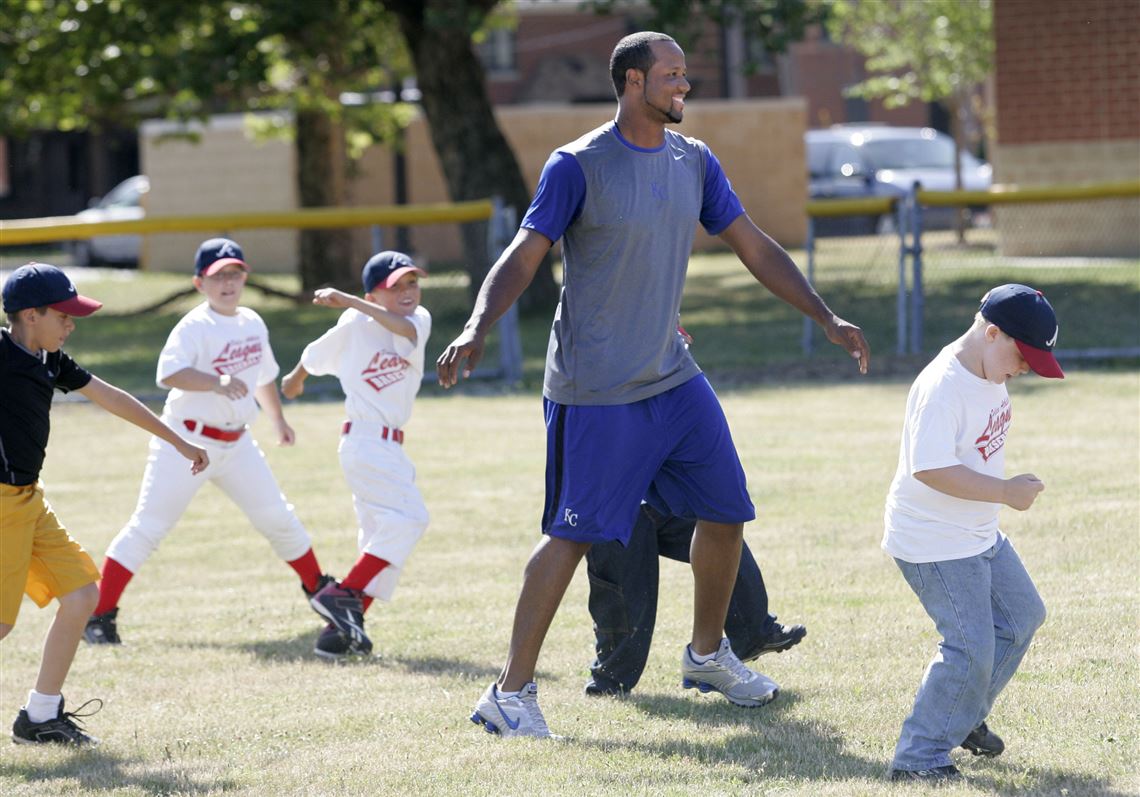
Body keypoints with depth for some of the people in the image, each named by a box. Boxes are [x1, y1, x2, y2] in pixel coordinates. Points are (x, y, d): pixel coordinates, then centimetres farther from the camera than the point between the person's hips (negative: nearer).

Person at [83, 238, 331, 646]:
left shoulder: (253, 323, 8)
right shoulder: (194, 327, -16)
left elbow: (264, 376, 25)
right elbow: (168, 374, -34)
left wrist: (278, 419, 34)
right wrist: (216, 383, -46)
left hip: (236, 442, 7)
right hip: (186, 441, -7)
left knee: (277, 517, 12)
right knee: (149, 525, -9)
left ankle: (317, 588, 33)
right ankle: (99, 615, -7)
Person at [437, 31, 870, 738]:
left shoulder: (694, 162, 7)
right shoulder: (578, 166, -12)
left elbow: (755, 247, 14)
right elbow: (524, 256, -15)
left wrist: (826, 318, 11)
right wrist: (477, 331, -29)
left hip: (674, 379, 7)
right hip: (596, 392, -7)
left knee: (727, 512, 10)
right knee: (574, 534, -9)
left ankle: (707, 653, 32)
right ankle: (511, 692, -3)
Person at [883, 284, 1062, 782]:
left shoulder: (989, 375, 4)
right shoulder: (942, 387, -26)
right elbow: (931, 469, -33)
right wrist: (1005, 492, -29)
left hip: (980, 535, 10)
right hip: (934, 544, -10)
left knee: (1022, 615, 21)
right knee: (971, 648, -13)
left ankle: (964, 717, 35)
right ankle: (918, 758, -2)